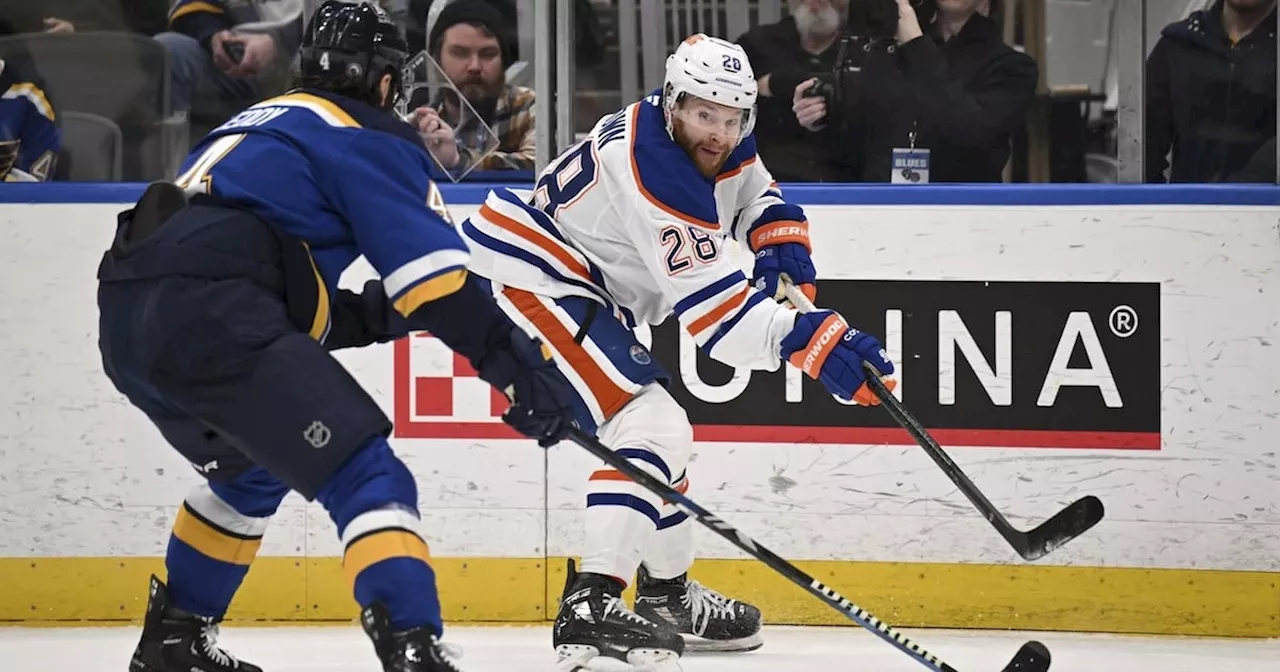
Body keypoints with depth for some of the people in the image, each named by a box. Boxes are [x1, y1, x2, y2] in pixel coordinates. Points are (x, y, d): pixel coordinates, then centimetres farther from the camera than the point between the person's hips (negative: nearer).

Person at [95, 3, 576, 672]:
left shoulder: (260, 126, 34)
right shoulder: (369, 136, 9)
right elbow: (437, 274, -3)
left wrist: (376, 314, 24)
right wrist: (521, 367, -1)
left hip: (125, 321, 9)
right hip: (207, 316, -9)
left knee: (249, 467, 34)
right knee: (367, 479, -9)